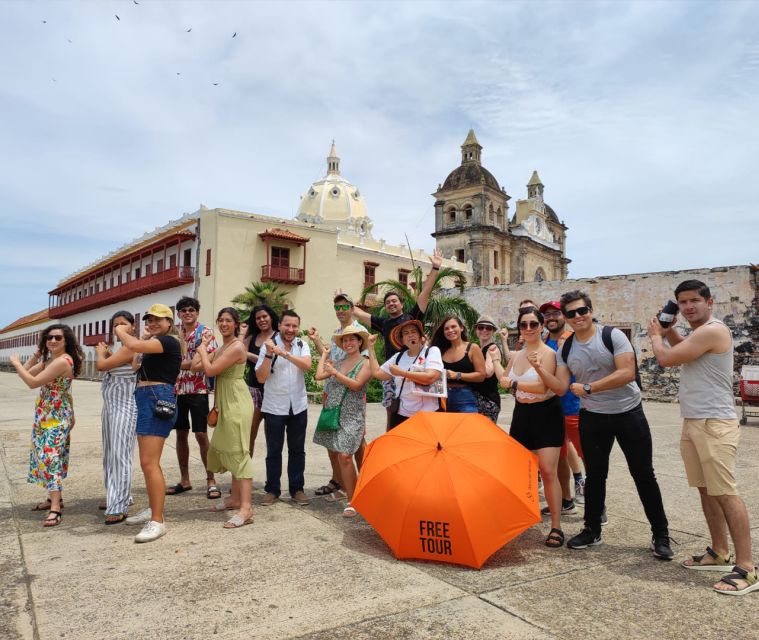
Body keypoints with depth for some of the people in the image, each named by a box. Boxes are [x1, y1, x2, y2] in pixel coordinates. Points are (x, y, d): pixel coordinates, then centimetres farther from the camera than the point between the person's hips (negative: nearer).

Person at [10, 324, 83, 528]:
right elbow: (27, 372, 11)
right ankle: (54, 497, 28)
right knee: (46, 456, 16)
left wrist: (16, 363, -9)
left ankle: (55, 509, -15)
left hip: (56, 417, -10)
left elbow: (32, 382, -21)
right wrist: (37, 354, 5)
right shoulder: (49, 360, 12)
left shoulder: (63, 360, -20)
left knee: (50, 457, -15)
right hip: (45, 416, 10)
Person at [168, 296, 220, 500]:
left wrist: (183, 363, -19)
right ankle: (184, 480, 22)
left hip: (198, 390, -4)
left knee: (201, 435, -3)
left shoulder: (205, 333, -3)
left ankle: (211, 480, 7)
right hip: (177, 390, 5)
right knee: (181, 434, 10)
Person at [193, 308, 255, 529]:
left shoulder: (237, 346, -14)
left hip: (237, 403, -10)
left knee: (239, 452, -13)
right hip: (226, 404, 10)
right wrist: (203, 346, 11)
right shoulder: (221, 348, 15)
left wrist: (203, 350, -3)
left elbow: (210, 370, -18)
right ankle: (236, 498, 27)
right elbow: (195, 366, 13)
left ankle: (246, 508, -14)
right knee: (227, 450, 16)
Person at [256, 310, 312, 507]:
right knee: (274, 450, 7)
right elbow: (261, 378, -10)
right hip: (274, 407, -2)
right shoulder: (269, 345, -6)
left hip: (298, 406, 2)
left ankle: (297, 489, 22)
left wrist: (285, 354, -27)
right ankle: (272, 490, 19)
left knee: (297, 449, 11)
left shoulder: (302, 345, 2)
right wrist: (269, 355, -22)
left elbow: (307, 366, -18)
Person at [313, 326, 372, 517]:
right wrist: (324, 354, 14)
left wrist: (335, 372, -14)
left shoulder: (365, 364, -1)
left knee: (344, 456, -15)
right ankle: (343, 487, 27)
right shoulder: (337, 362, 13)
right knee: (333, 453, 9)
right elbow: (319, 375, 1)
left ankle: (351, 501, -6)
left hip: (351, 416, -6)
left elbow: (356, 385, -14)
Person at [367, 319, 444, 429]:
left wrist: (402, 372, -15)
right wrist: (371, 346, 13)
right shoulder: (398, 356, 10)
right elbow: (377, 373, 11)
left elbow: (431, 377, -20)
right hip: (401, 414, 4)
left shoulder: (432, 351, -5)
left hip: (427, 414, -4)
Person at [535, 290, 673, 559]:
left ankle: (660, 534, 20)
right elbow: (561, 388, -2)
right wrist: (539, 368, -18)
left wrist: (588, 388, -21)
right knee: (594, 475, 11)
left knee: (643, 474, 6)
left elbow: (627, 373, -21)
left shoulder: (612, 336, -11)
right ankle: (592, 530, 26)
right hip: (592, 418, 3)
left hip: (628, 413, -3)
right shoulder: (565, 350, 2)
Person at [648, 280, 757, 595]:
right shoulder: (698, 335, 16)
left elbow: (666, 358, -18)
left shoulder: (712, 330, -16)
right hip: (693, 423, 10)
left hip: (714, 424, -10)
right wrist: (667, 329, 16)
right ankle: (720, 554, 24)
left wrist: (655, 335, 2)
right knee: (706, 490, 14)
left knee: (725, 493, -8)